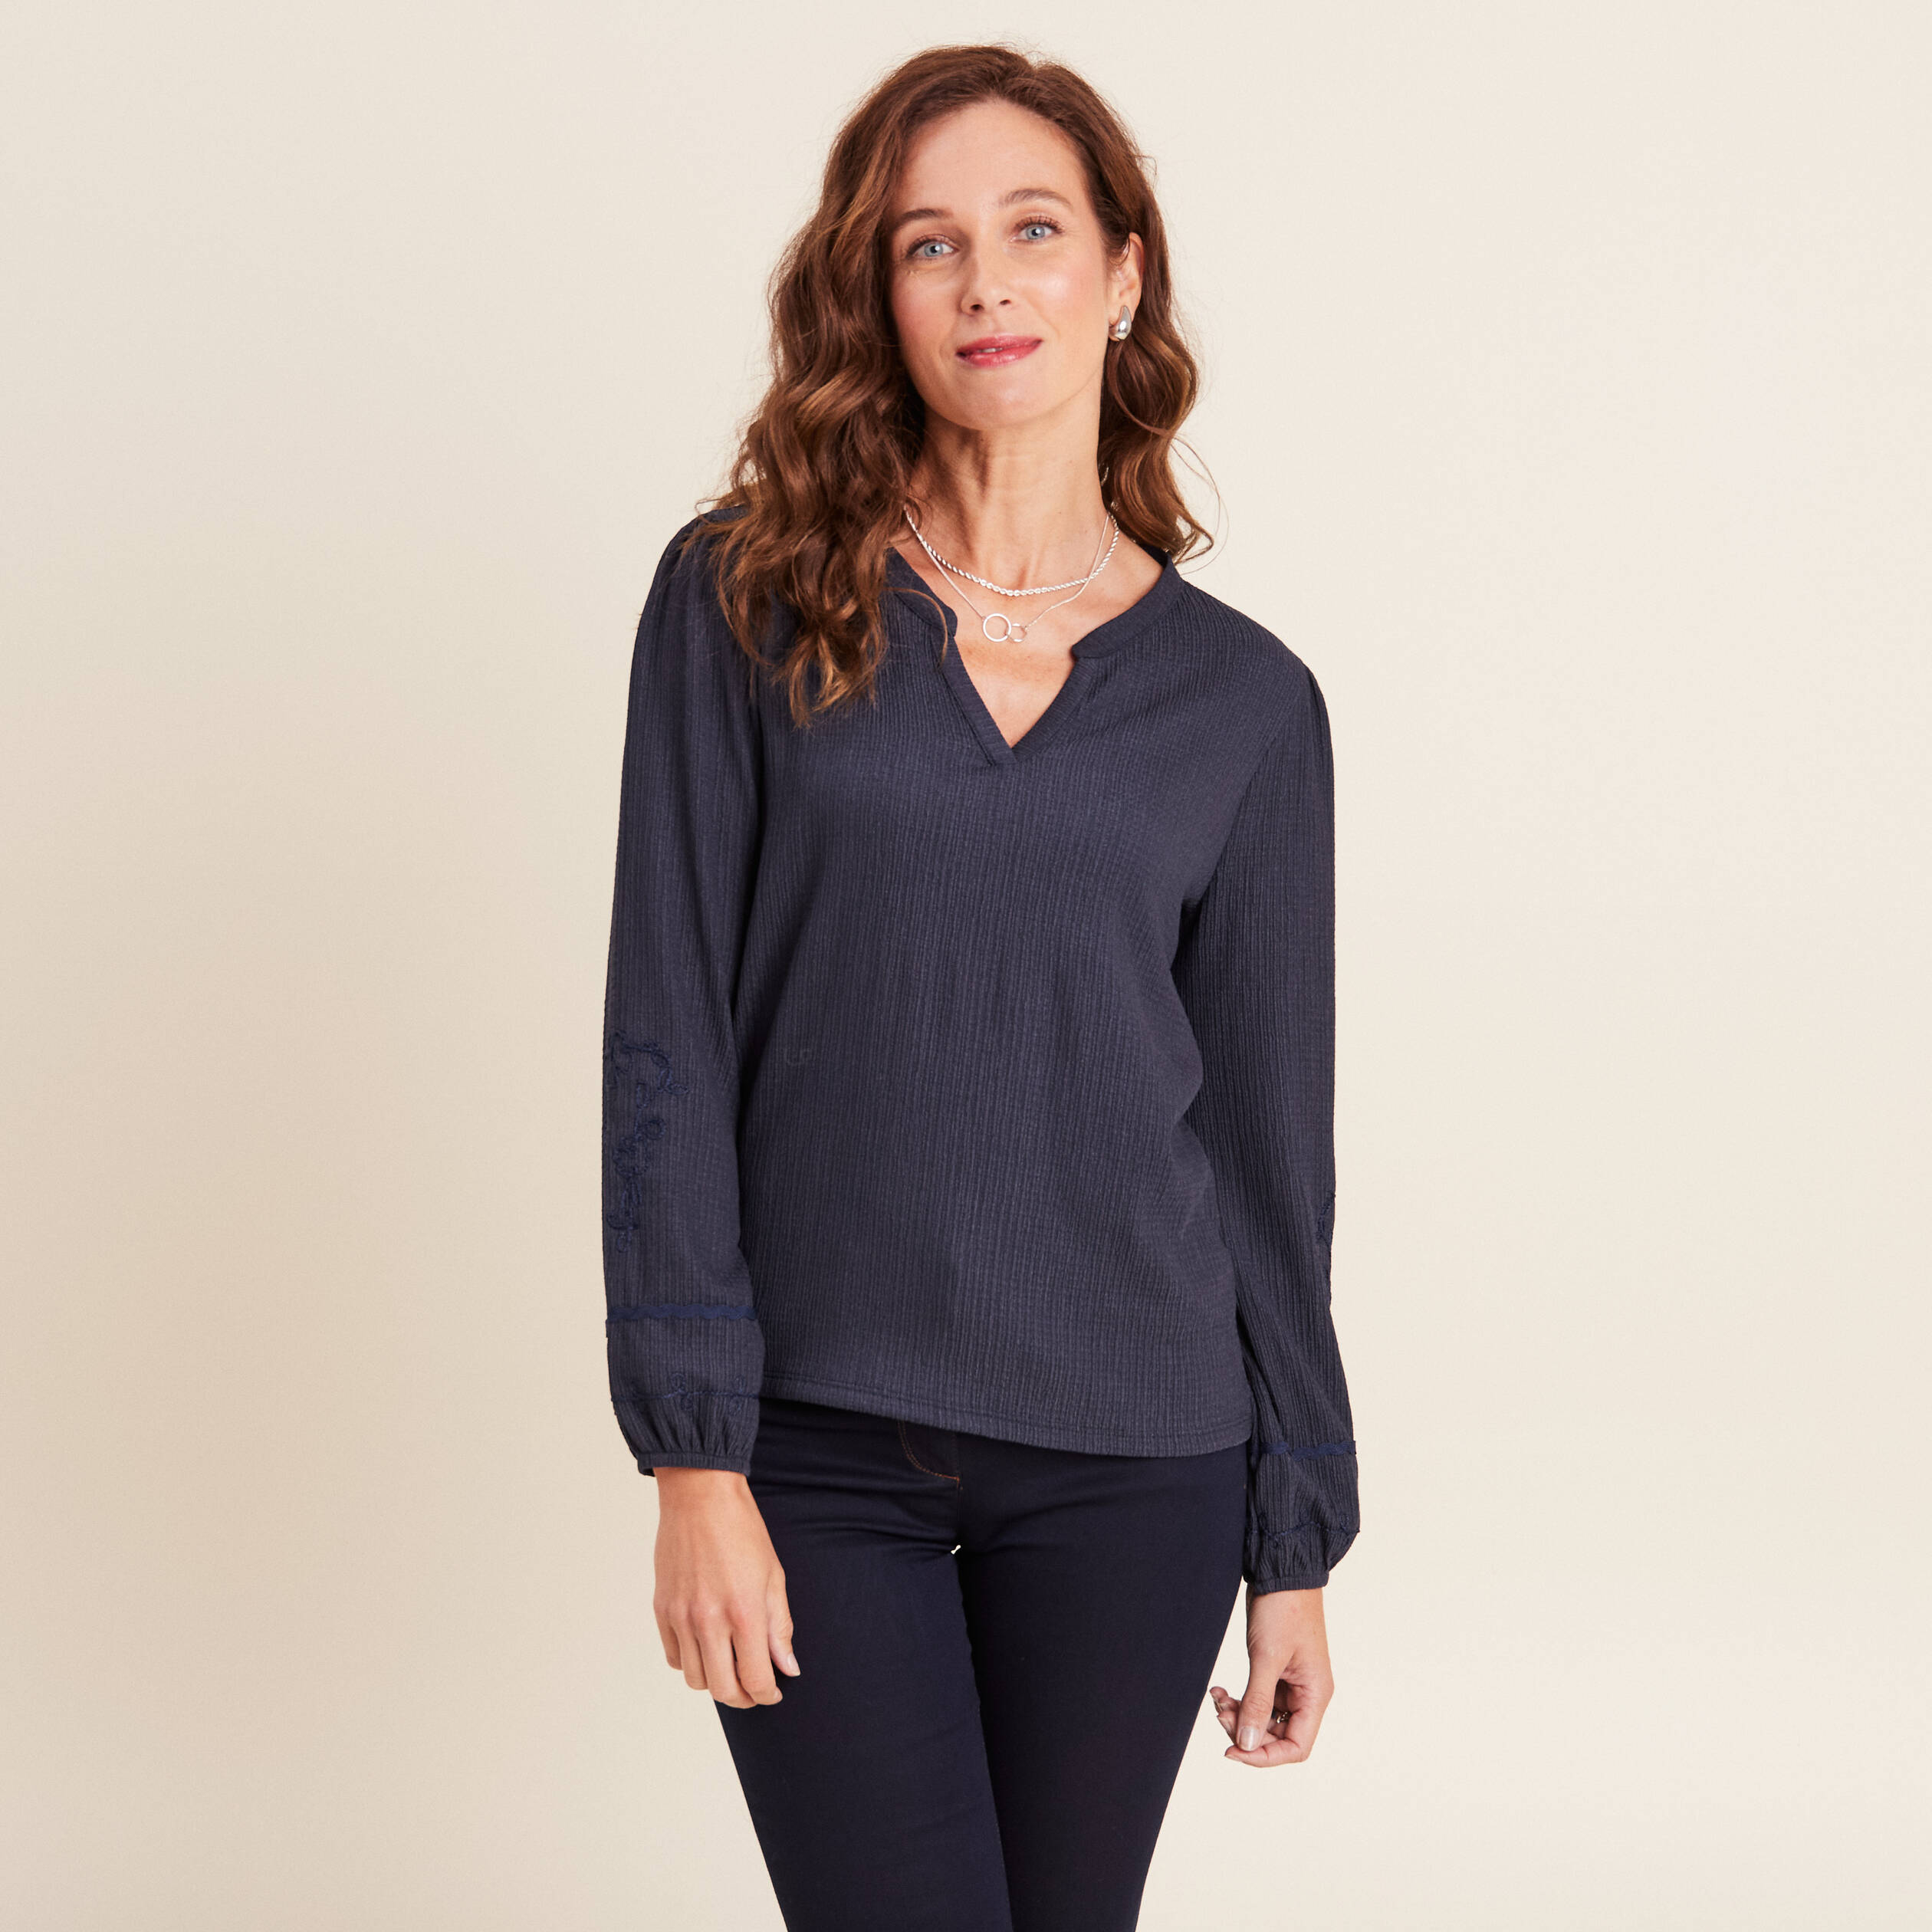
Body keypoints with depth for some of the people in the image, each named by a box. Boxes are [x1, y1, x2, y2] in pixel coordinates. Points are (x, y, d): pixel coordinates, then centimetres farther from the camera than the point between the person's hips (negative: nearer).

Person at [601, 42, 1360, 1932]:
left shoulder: (1244, 698, 4)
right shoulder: (742, 602, 0)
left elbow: (1269, 1139, 7)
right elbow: (669, 1045, -4)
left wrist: (1295, 1544, 8)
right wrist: (694, 1455, -9)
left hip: (1128, 1462, 1)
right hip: (819, 1452, -1)